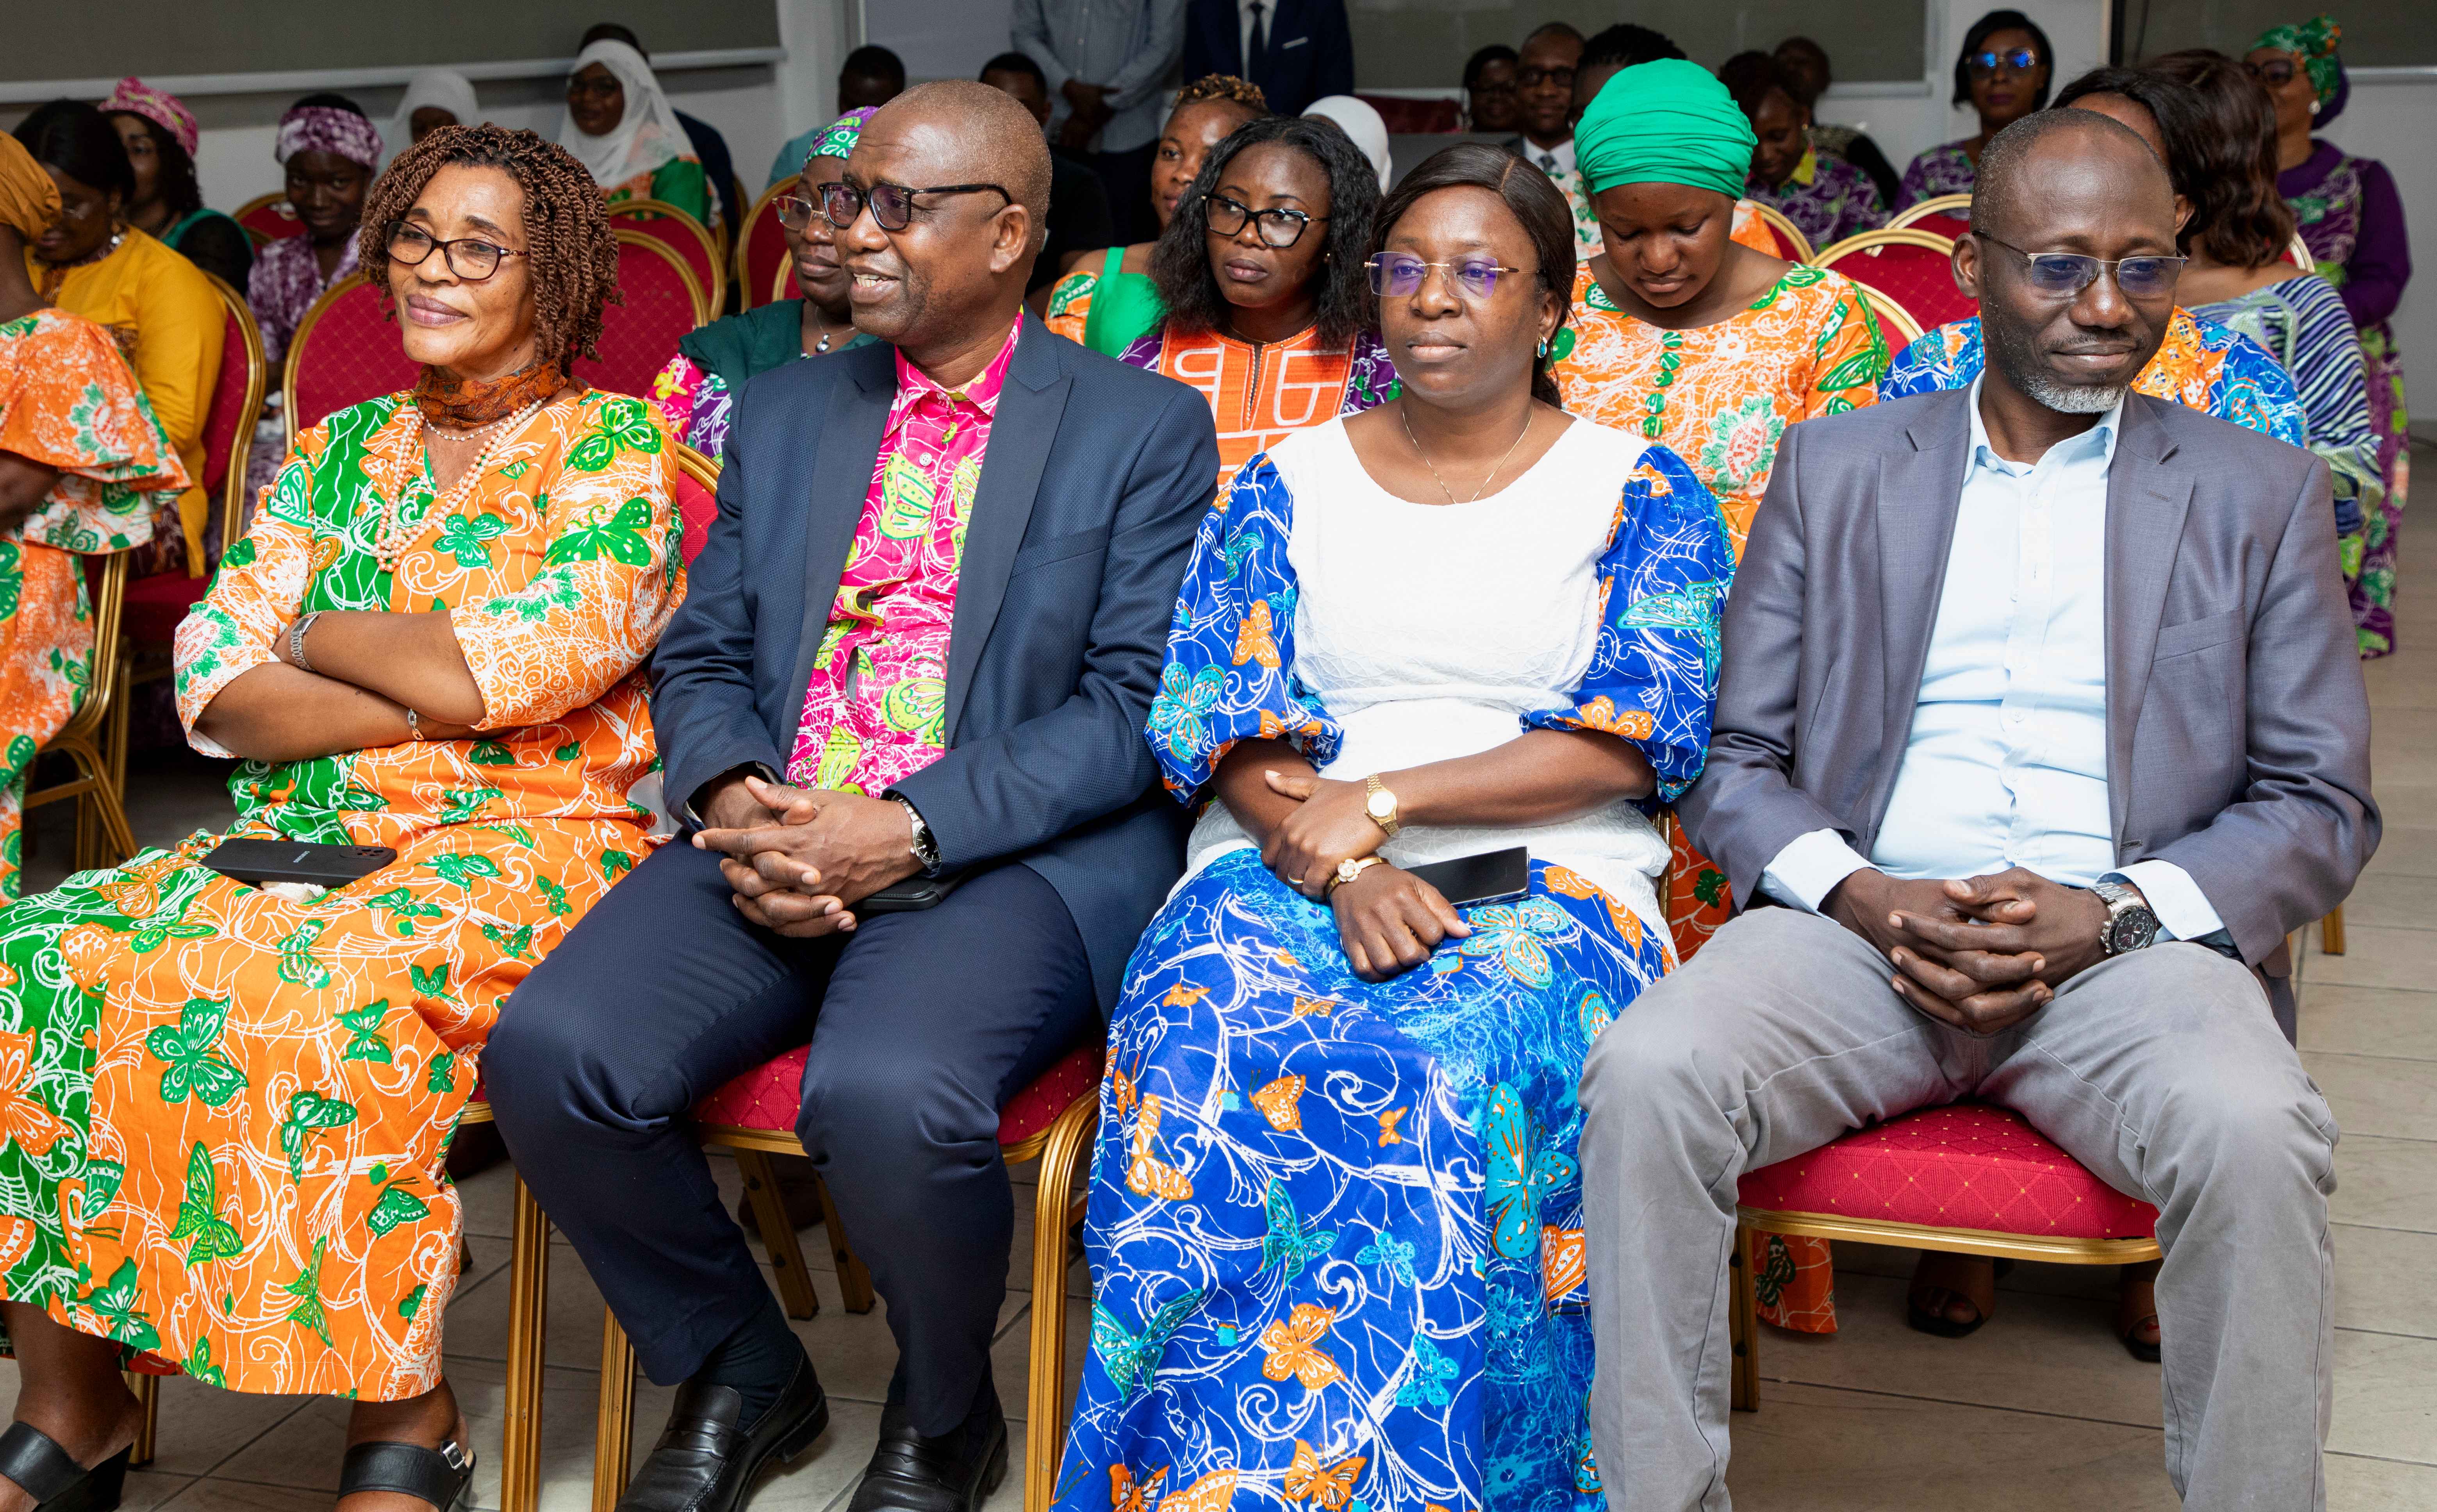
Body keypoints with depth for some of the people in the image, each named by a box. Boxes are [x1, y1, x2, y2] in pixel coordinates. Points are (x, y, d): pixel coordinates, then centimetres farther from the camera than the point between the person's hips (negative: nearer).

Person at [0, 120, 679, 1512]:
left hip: (526, 843, -5)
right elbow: (211, 688, 5)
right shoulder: (338, 454, 17)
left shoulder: (614, 453, 2)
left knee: (317, 996, -35)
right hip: (306, 833, 6)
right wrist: (426, 700, -10)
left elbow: (506, 667, -13)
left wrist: (319, 635, 2)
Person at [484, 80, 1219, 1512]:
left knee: (888, 1098, -34)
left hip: (1015, 858, -4)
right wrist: (734, 800, -8)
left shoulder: (1145, 429, 5)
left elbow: (1136, 704, -5)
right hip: (777, 842, 5)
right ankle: (738, 1372, 8)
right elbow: (702, 656, 16)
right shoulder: (784, 412, 19)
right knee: (548, 1053, -21)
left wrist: (911, 828, -17)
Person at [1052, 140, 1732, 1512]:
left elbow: (1629, 743, -2)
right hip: (1288, 871, 2)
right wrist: (1340, 873, -13)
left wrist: (1381, 801, -11)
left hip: (1542, 884, -2)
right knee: (1205, 1049, -33)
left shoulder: (1640, 494, 10)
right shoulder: (1288, 487, 16)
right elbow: (1227, 738, 6)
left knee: (1444, 1070, -36)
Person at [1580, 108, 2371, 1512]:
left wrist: (2113, 914, -11)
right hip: (1862, 921, 1)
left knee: (2256, 1134, -33)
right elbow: (1735, 756, 10)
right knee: (1648, 1073, -28)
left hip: (2131, 944, 0)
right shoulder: (1834, 468, 15)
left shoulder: (2260, 491, 13)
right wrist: (1863, 894, -11)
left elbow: (2323, 804, 8)